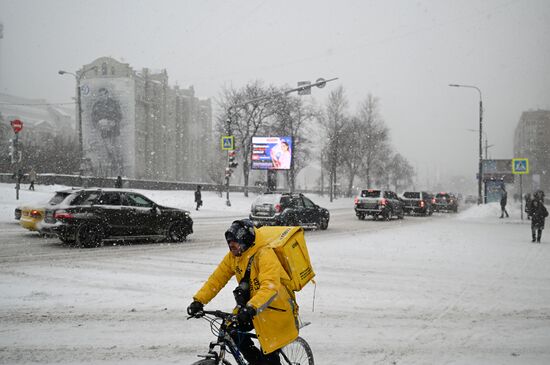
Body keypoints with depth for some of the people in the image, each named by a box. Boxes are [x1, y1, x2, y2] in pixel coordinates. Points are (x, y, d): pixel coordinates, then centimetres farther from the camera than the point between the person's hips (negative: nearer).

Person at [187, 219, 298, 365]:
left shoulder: (264, 255, -28)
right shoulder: (232, 256, -4)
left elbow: (270, 287, -40)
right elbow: (216, 279, -2)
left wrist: (251, 308, -53)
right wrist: (198, 300, -15)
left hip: (276, 309, -7)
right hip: (251, 306, 7)